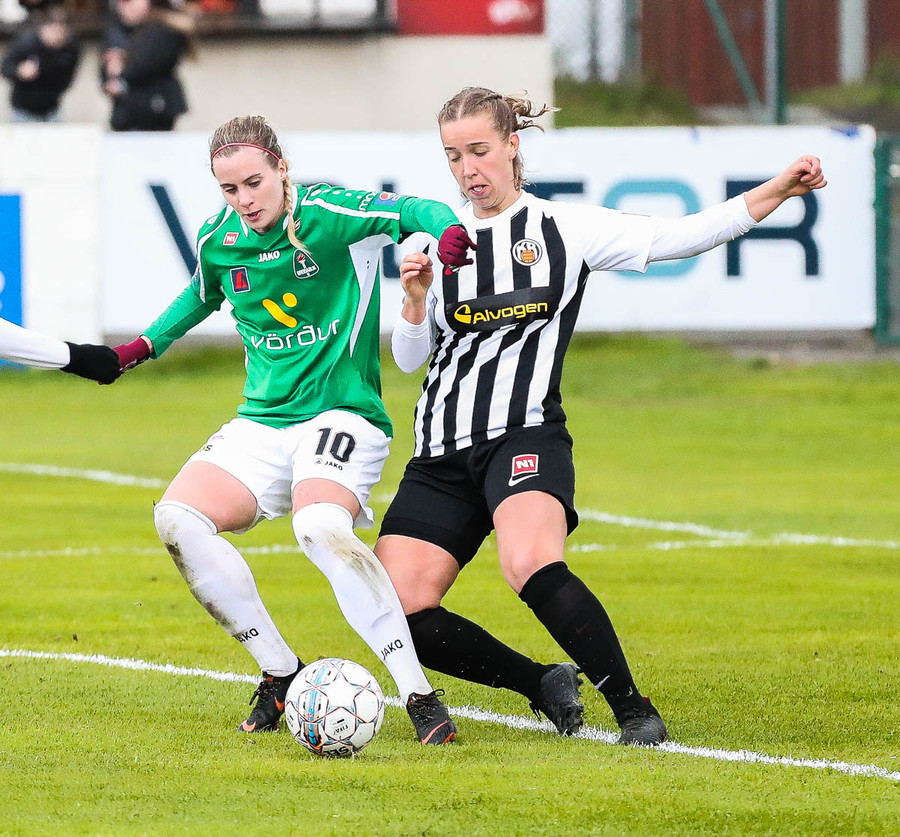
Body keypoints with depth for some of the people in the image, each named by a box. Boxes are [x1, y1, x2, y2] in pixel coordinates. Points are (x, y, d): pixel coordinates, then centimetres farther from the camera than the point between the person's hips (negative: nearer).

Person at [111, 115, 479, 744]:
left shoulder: (330, 214, -11)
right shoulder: (217, 242, 6)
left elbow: (413, 211, -15)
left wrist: (447, 232, -36)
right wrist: (142, 348, 25)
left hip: (344, 414, -6)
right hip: (262, 425, 6)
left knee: (321, 528, -35)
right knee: (178, 517, -19)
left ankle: (419, 693, -28)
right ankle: (280, 672, -5)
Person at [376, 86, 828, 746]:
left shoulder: (565, 228, 6)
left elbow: (681, 238, -1)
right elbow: (409, 358, 16)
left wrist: (779, 190, -10)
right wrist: (416, 298, -4)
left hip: (523, 436, -5)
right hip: (441, 454, 5)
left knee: (534, 569, -34)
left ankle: (633, 708, -19)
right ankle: (549, 686, 9)